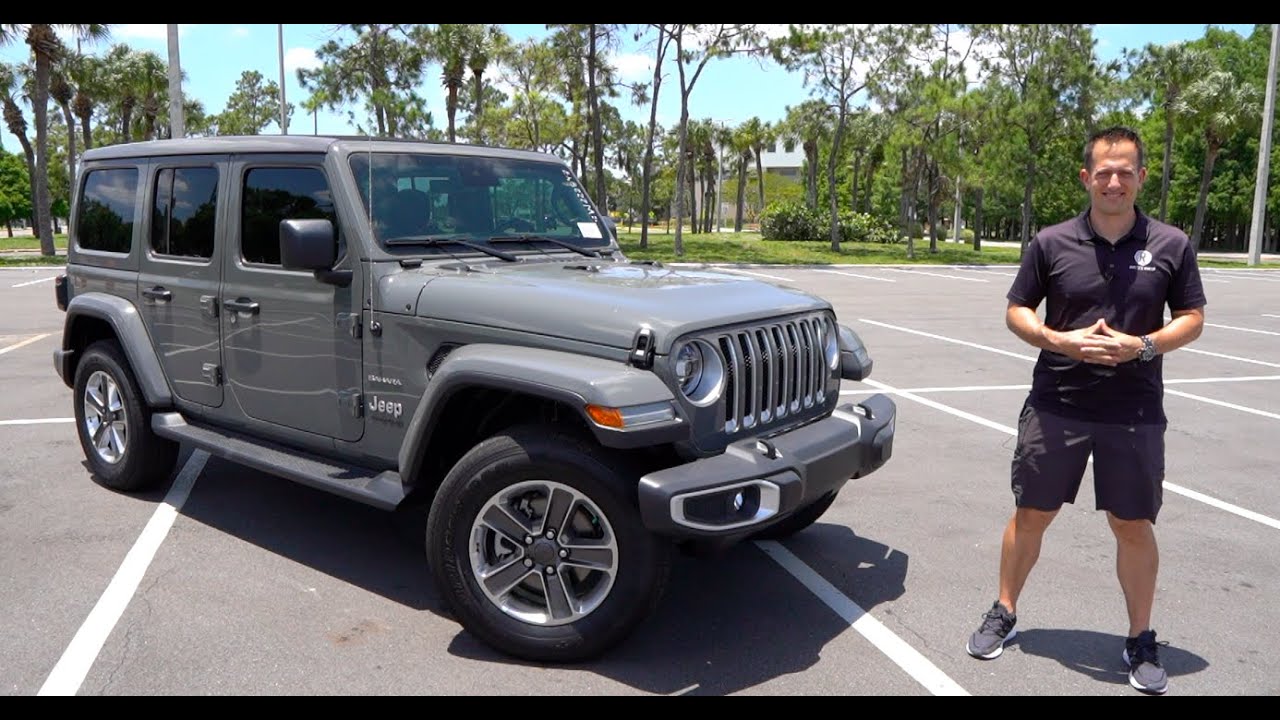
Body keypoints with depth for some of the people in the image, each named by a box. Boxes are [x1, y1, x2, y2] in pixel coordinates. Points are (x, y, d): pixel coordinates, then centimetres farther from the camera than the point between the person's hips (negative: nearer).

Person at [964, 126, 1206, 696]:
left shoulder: (1171, 246, -1)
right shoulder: (1051, 243, -2)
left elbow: (1192, 319, 5)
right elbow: (1016, 312, 4)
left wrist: (1144, 345, -15)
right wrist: (1060, 341, -16)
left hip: (1135, 413, 0)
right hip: (1055, 407, 0)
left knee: (1133, 526, 9)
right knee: (1031, 515, 10)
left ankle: (1141, 641, 26)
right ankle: (1003, 613, 28)